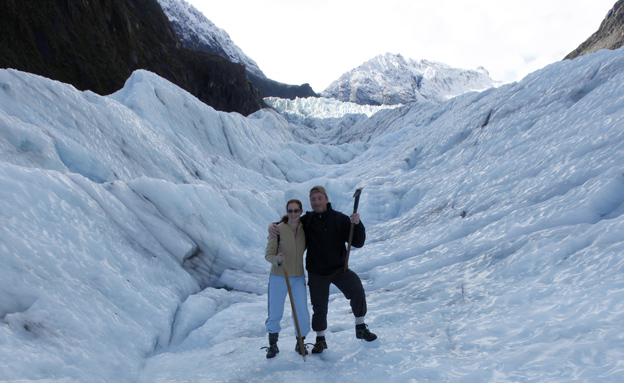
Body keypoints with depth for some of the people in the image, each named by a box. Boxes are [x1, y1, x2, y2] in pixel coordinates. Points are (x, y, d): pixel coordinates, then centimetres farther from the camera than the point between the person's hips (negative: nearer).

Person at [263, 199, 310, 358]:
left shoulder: (304, 229, -1)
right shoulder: (278, 230, -14)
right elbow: (268, 254, -12)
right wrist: (277, 260, -32)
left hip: (298, 278, 3)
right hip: (278, 278, -3)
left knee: (302, 314, -1)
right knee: (275, 314, 6)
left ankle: (300, 343, 25)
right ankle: (273, 345, 30)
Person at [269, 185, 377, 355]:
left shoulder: (340, 219, -8)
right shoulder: (306, 220, -3)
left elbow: (358, 243, -10)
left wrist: (357, 224, -26)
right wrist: (273, 226, -10)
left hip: (339, 268, -1)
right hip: (316, 273, 1)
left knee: (357, 290, -20)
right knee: (319, 306, 8)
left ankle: (361, 328, 2)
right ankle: (320, 340, 32)